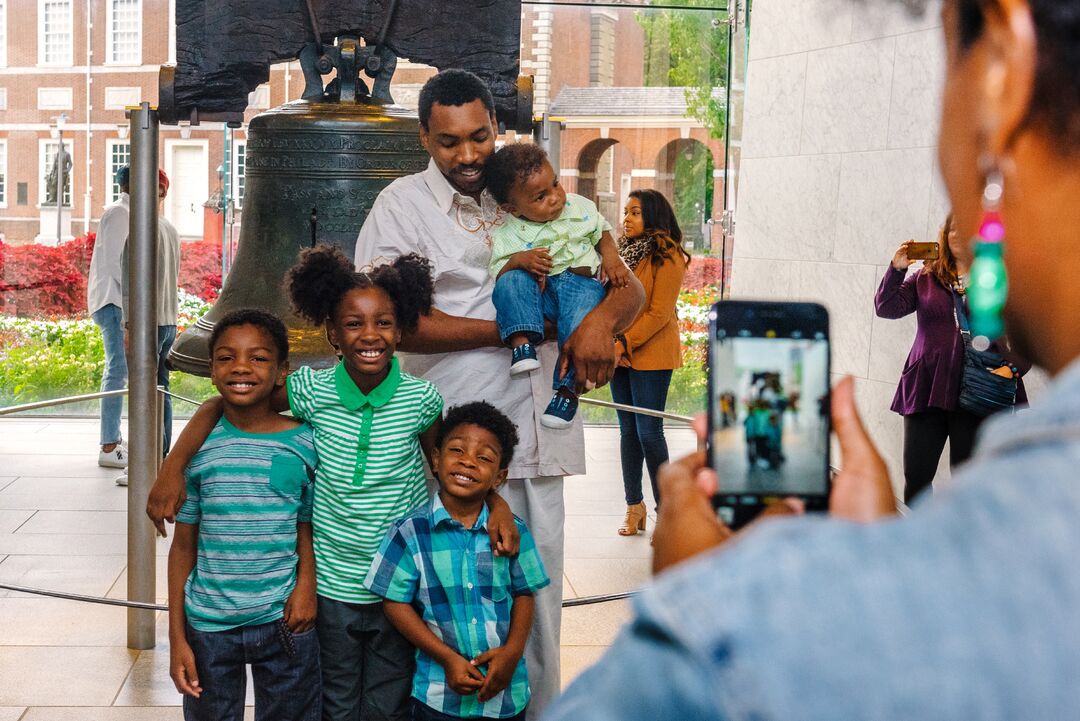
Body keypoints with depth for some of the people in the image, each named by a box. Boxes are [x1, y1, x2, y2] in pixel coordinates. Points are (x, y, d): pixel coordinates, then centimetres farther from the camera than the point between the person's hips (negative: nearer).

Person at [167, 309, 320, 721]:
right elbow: (183, 545, 2)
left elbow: (308, 529, 5)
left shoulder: (304, 444, -5)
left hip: (284, 622, 0)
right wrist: (177, 637, 0)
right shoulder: (198, 448, -3)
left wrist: (306, 583, -15)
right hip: (209, 625, 1)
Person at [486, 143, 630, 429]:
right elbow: (497, 274, -1)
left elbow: (602, 232, 21)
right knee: (511, 281, -30)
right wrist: (518, 260, -20)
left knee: (579, 323, -33)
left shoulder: (579, 208, 7)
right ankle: (521, 342, -38)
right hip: (539, 292, 1)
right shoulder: (505, 235, 1)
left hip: (582, 283, -1)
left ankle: (567, 389, -25)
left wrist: (610, 256, 1)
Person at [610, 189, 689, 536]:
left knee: (648, 431, -7)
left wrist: (624, 343, -18)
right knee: (628, 430, 9)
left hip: (651, 355, -7)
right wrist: (610, 344, 0)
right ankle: (634, 507, 16)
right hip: (619, 354, 7)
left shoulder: (667, 257, -10)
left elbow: (659, 313, -14)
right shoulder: (623, 251, 13)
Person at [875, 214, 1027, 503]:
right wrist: (896, 269, -11)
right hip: (926, 390, 2)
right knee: (915, 478, 3)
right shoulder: (925, 278, 10)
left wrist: (1013, 367, -14)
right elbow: (887, 308, 2)